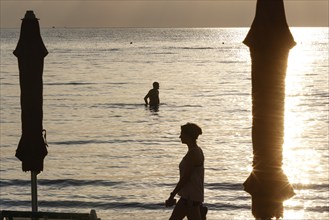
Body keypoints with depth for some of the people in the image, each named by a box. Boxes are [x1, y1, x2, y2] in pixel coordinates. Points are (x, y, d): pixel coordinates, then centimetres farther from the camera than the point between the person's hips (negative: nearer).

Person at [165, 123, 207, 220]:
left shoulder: (192, 153, -18)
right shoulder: (197, 151, 13)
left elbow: (185, 178, -20)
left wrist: (172, 195, -16)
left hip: (191, 197, -10)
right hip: (188, 195, 10)